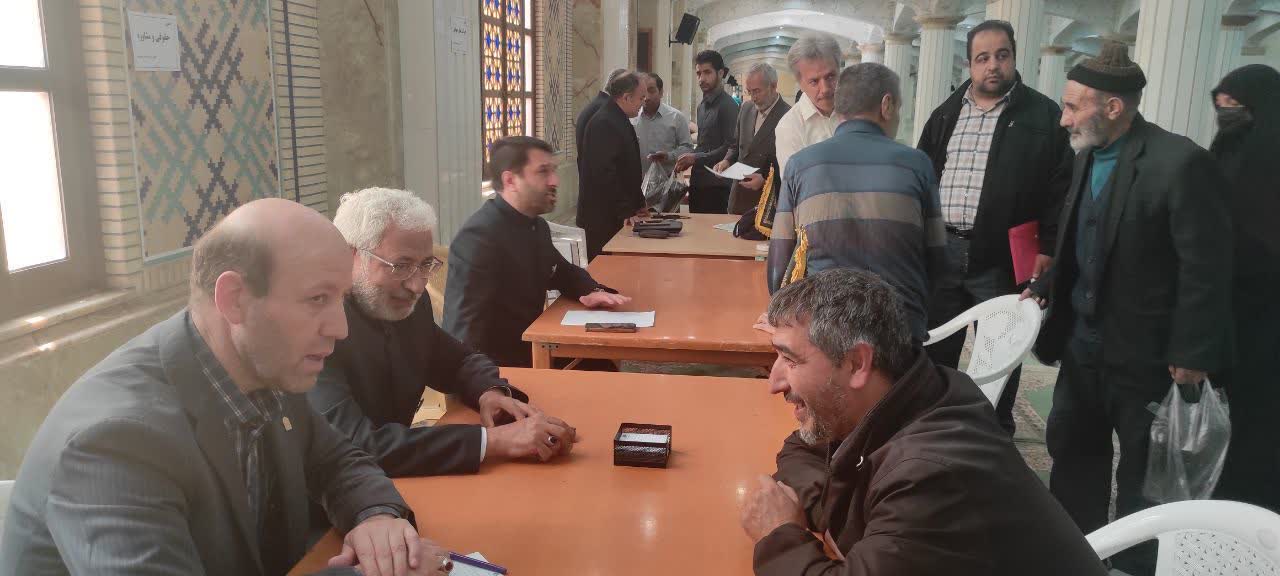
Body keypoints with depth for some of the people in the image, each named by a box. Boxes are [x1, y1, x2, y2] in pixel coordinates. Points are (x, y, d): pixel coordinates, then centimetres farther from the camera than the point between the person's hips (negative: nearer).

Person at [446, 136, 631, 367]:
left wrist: (592, 291, 2)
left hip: (530, 351, 8)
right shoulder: (479, 236, -20)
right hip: (495, 367, -8)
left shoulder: (537, 226, 6)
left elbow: (563, 272, 22)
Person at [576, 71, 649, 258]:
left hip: (618, 214, 10)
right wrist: (625, 212, -20)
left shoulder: (619, 120, 16)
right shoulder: (604, 124, -17)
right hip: (603, 217, -10)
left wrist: (637, 204, 17)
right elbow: (605, 173, -23)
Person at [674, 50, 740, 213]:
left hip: (716, 185, -8)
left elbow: (730, 147, -16)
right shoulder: (702, 106, 16)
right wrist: (688, 159, 4)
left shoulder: (728, 106, -9)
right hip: (698, 183, 8)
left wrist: (696, 158, -18)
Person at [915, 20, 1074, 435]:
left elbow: (1061, 188, -5)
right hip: (940, 250, 4)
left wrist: (1048, 248, -12)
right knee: (934, 349, 13)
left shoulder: (1044, 116, -2)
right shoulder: (946, 115, 10)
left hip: (1001, 257, -3)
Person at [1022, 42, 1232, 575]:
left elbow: (1206, 269, -19)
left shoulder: (1180, 162, -20)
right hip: (1084, 342, 8)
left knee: (1142, 477, 9)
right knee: (1072, 453, 19)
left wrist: (1191, 356, -18)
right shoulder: (1088, 155, 6)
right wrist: (1047, 285, 5)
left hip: (1144, 353, -8)